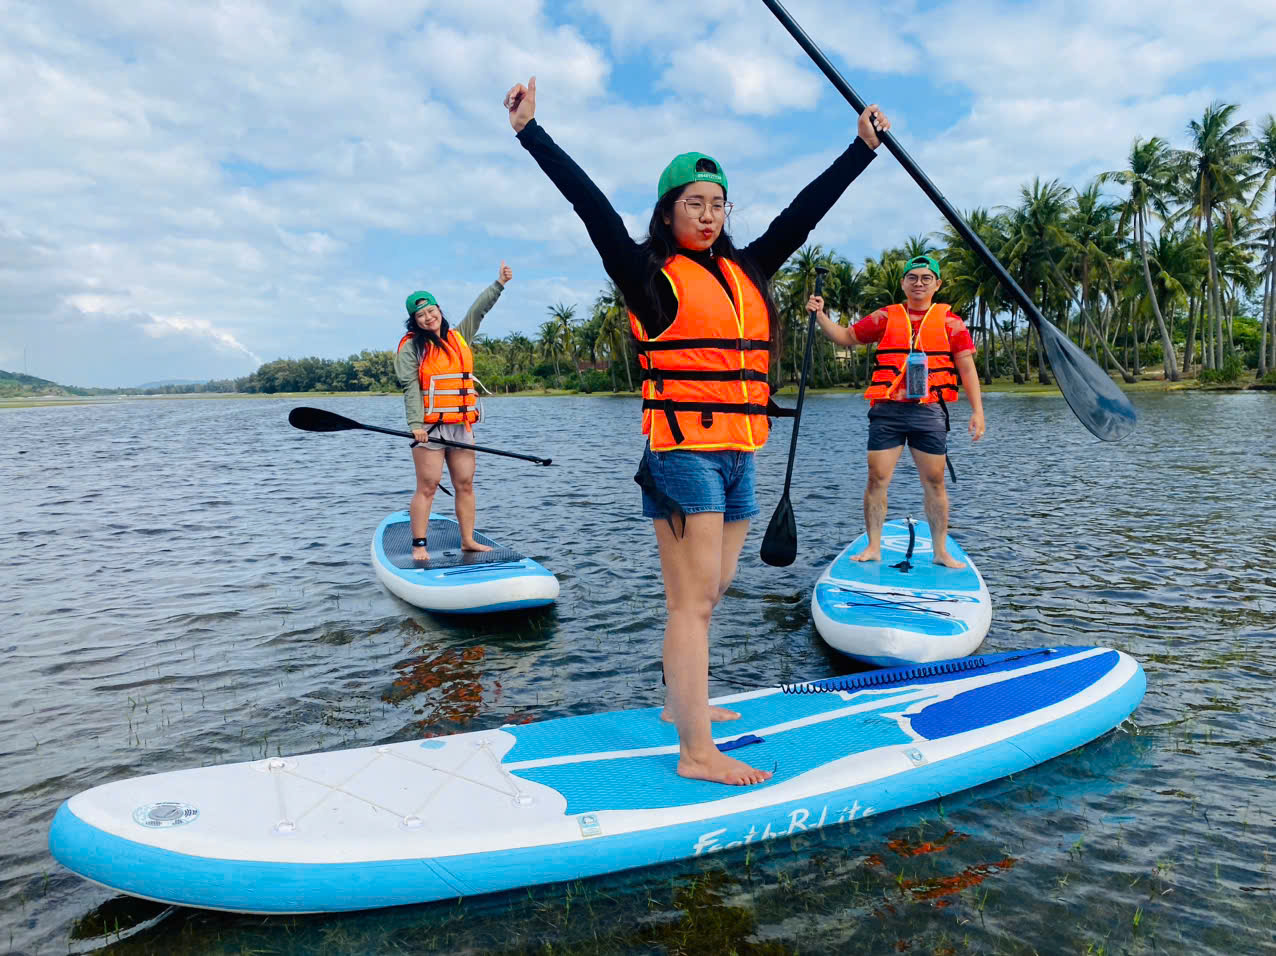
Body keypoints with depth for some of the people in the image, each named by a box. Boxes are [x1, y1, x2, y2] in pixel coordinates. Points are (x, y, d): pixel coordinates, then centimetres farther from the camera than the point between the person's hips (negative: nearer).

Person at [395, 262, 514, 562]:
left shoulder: (458, 337, 17)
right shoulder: (411, 347, 0)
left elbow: (478, 311, 24)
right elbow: (411, 387, -8)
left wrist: (499, 284, 20)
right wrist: (416, 424, -17)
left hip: (461, 426, 6)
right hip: (429, 427, -5)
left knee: (465, 484, 6)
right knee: (427, 487, -5)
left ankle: (468, 540, 13)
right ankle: (419, 545, 1)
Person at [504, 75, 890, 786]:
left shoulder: (747, 272, 16)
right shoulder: (652, 276, -2)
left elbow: (806, 211, 22)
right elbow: (591, 204, -9)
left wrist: (863, 148, 29)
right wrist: (532, 131, -12)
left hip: (737, 455, 7)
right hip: (683, 452, -7)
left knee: (712, 591, 16)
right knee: (692, 600, -7)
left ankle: (684, 701, 33)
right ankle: (697, 753, -2)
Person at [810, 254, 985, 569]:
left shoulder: (949, 321, 7)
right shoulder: (885, 317, 10)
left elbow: (967, 368, 5)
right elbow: (846, 337, 16)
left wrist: (977, 411, -2)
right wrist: (820, 315, 2)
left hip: (929, 412, 0)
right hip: (887, 411, 0)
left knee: (934, 482, 5)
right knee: (877, 478, -2)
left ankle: (940, 551, 15)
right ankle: (873, 547, 8)